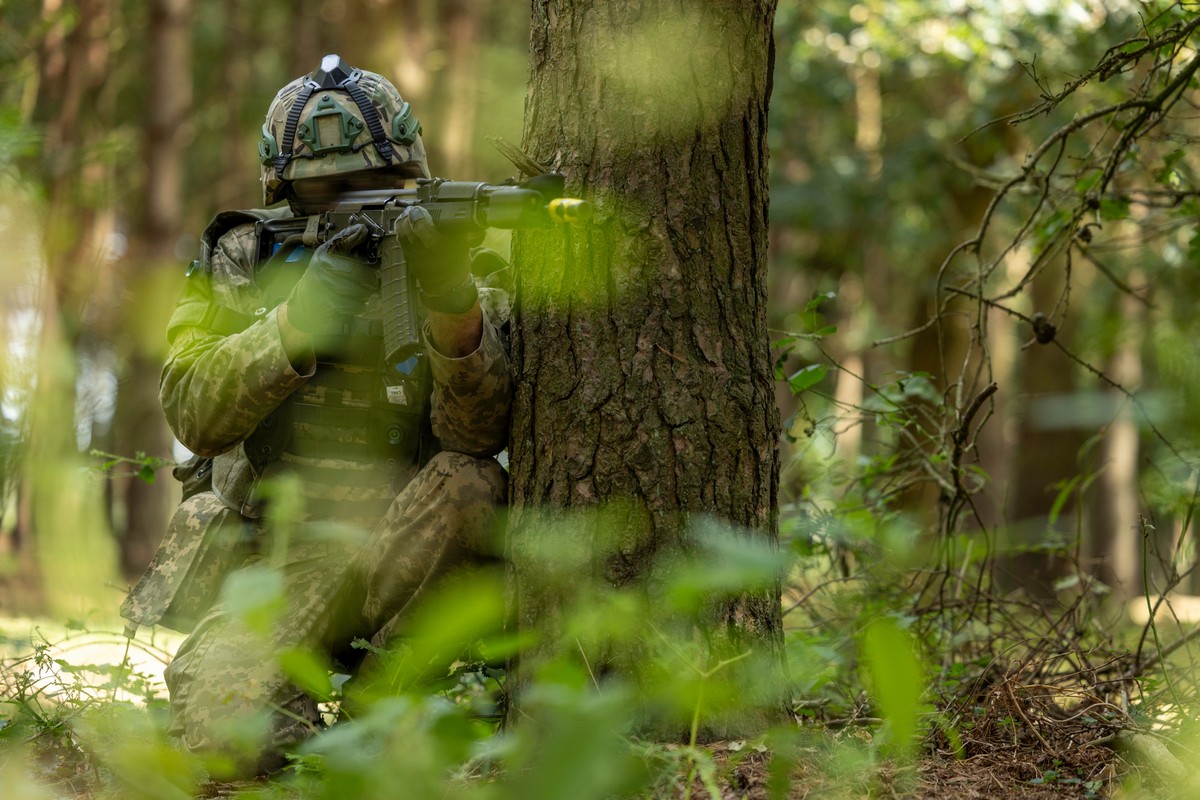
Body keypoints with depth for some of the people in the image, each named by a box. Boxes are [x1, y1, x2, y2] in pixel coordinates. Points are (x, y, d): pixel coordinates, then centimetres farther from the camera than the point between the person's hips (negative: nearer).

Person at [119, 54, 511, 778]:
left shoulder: (440, 257, 2)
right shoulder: (241, 266, 2)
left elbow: (475, 432, -15)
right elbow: (197, 416, -13)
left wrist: (453, 300, -32)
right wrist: (298, 321, -28)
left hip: (401, 550, 2)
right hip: (272, 554, -2)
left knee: (467, 482, -31)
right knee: (228, 726, -30)